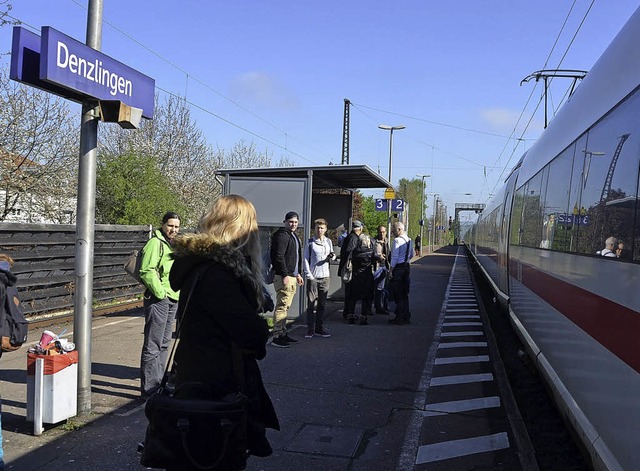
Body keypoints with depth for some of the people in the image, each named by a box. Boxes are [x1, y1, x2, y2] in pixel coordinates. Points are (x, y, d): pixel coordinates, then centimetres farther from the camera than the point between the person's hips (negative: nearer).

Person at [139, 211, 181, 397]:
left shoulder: (173, 245, 18)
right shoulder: (155, 243, -12)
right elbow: (147, 271, -21)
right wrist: (160, 292, -20)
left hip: (172, 299, 10)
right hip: (158, 299, -10)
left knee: (164, 343, 17)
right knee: (153, 345, -6)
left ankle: (158, 382, 29)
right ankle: (149, 388, 0)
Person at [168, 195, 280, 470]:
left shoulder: (203, 261, 7)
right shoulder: (215, 273, -25)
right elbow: (252, 333, -23)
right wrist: (263, 330, -3)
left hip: (200, 380, 9)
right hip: (216, 388, -9)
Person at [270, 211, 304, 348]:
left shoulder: (294, 236, 21)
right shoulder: (282, 235, -11)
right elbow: (279, 257, -19)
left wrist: (298, 274, 23)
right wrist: (285, 275, -22)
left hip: (292, 276, 10)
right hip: (284, 276, -10)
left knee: (286, 306, 14)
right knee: (281, 306, -10)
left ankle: (283, 333, 21)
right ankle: (277, 337, -8)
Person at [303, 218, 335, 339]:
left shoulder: (328, 241, 10)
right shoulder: (310, 242, -1)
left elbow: (332, 255, 19)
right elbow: (306, 259, -2)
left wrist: (332, 257, -5)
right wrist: (309, 275, -9)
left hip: (325, 276, 4)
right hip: (313, 277, -4)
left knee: (322, 303, 8)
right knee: (312, 304, -5)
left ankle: (319, 328, 16)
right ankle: (310, 329, 0)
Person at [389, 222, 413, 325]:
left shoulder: (397, 240, -15)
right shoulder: (409, 240, 10)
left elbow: (394, 257, -17)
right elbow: (411, 255, 19)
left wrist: (391, 270, -13)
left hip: (398, 268, -8)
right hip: (406, 267, 8)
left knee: (398, 294, -1)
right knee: (405, 293, 15)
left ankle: (399, 318, 3)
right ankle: (406, 317, 21)